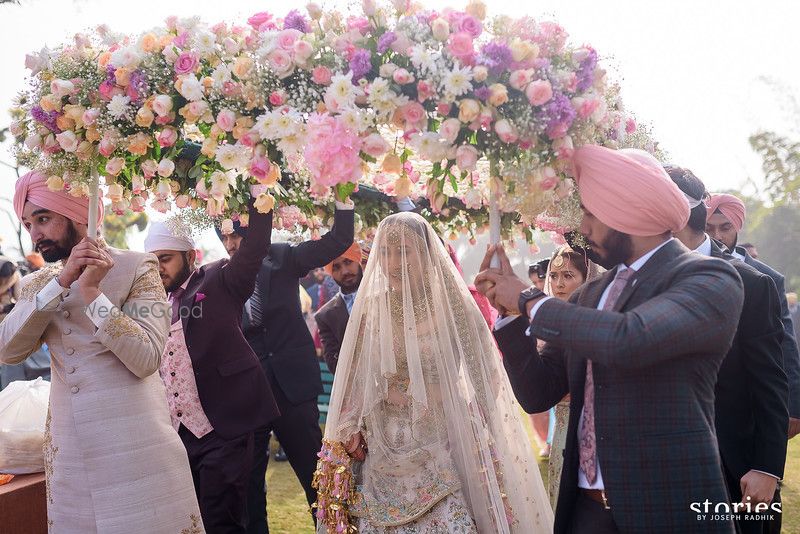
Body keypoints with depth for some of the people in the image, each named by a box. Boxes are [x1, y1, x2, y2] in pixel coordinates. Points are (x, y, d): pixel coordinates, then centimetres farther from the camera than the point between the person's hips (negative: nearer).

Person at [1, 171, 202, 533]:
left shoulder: (136, 268, -5)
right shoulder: (37, 283, 10)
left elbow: (146, 358, -15)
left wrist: (93, 292, -17)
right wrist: (61, 281, -12)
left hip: (136, 448, -4)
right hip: (69, 452, 4)